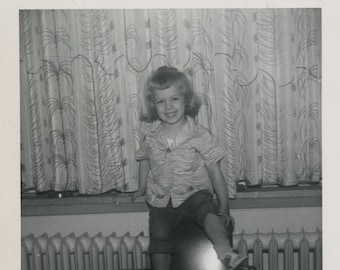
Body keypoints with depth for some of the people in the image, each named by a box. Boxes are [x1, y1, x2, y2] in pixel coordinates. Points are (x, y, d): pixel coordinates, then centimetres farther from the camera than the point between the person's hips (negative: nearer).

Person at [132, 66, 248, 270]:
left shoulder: (200, 136, -9)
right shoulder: (151, 137, 0)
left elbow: (215, 171, -5)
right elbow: (144, 160, 21)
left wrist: (224, 207, -4)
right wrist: (143, 188, 26)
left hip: (194, 194, -3)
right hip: (161, 201, 4)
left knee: (208, 212, -33)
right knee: (159, 239, -12)